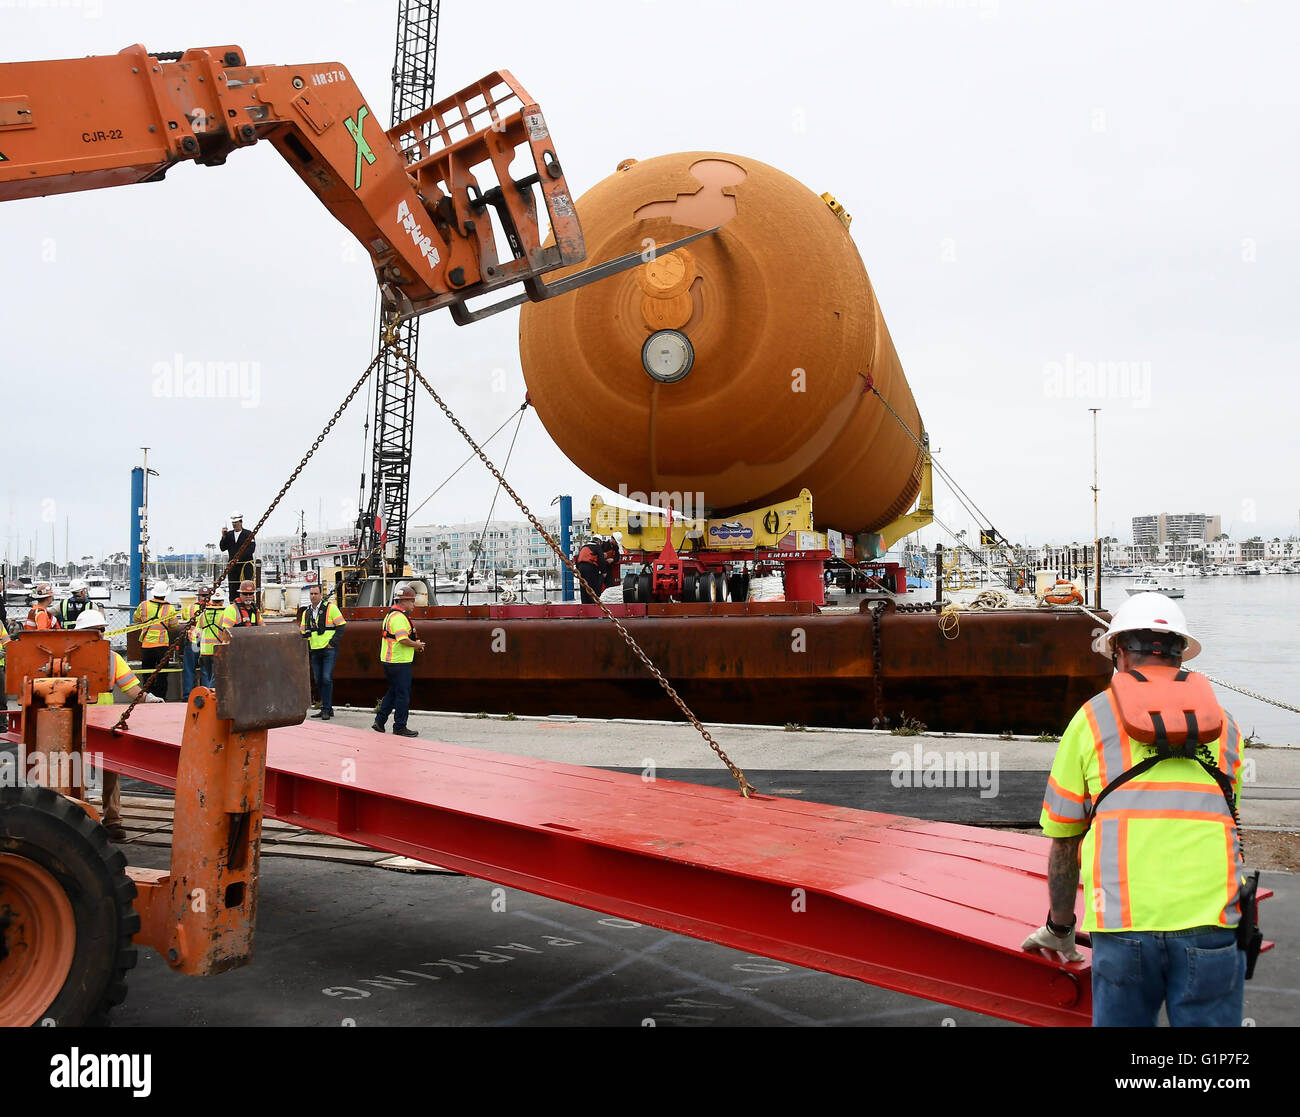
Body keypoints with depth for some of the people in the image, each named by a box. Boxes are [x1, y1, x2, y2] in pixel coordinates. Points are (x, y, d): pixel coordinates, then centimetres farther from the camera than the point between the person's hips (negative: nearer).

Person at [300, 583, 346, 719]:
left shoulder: (330, 608, -4)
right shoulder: (306, 613, 13)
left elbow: (341, 626, -5)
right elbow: (304, 632, 20)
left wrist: (332, 642, -11)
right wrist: (306, 648, 6)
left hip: (329, 650, -6)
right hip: (315, 651, 6)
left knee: (327, 679, -12)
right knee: (318, 680, 7)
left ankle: (326, 709, -6)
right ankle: (327, 708, 17)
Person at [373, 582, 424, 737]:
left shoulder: (391, 614, 17)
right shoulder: (399, 617, -18)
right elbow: (403, 639, -26)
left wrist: (414, 646, 14)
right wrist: (417, 645, -9)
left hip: (389, 661, 10)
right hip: (399, 662, -10)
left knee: (393, 692, 19)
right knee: (403, 695, -2)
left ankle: (379, 721, 21)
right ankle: (400, 728, 5)